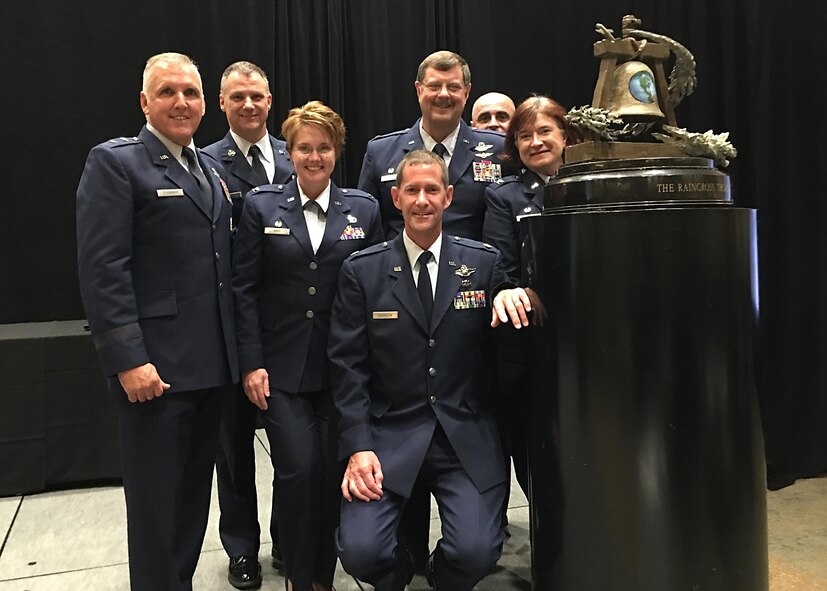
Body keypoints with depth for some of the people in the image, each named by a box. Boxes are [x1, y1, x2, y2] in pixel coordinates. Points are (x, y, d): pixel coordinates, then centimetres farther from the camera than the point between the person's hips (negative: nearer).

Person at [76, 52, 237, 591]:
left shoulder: (210, 168, 15)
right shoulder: (115, 162, -6)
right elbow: (102, 271, -14)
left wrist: (236, 349, 12)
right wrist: (127, 360, -19)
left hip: (212, 364, 7)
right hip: (154, 366, -7)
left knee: (195, 491, 17)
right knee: (157, 500, 6)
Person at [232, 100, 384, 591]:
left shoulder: (364, 209, 5)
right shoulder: (261, 206, 3)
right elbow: (244, 288, 0)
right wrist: (251, 363, -6)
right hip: (282, 367, -1)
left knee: (334, 472, 4)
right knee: (299, 471, -7)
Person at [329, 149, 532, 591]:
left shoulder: (483, 263, 3)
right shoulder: (362, 270, 2)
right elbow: (347, 365, 0)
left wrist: (510, 297, -15)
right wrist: (359, 446, -9)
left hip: (467, 437, 1)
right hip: (388, 435, 0)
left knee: (477, 553, -16)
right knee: (359, 551, -14)